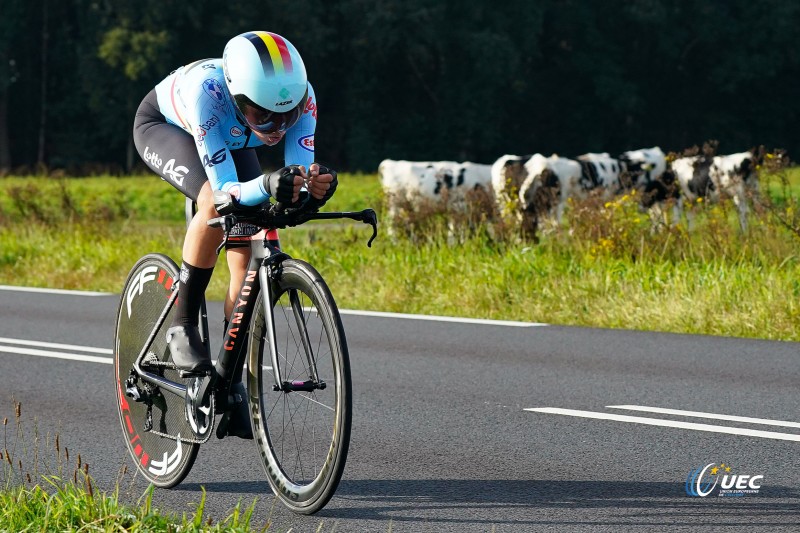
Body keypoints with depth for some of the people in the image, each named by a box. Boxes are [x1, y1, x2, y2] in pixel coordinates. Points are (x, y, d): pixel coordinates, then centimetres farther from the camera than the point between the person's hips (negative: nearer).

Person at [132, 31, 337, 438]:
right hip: (163, 126, -4)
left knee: (246, 256, -8)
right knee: (215, 203, -34)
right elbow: (226, 190, -45)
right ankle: (182, 325, -17)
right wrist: (267, 186, -64)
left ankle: (230, 379, 6)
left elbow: (303, 172, -35)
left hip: (231, 140, 4)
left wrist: (315, 187, -58)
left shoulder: (299, 93, -35)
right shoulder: (206, 90, -45)